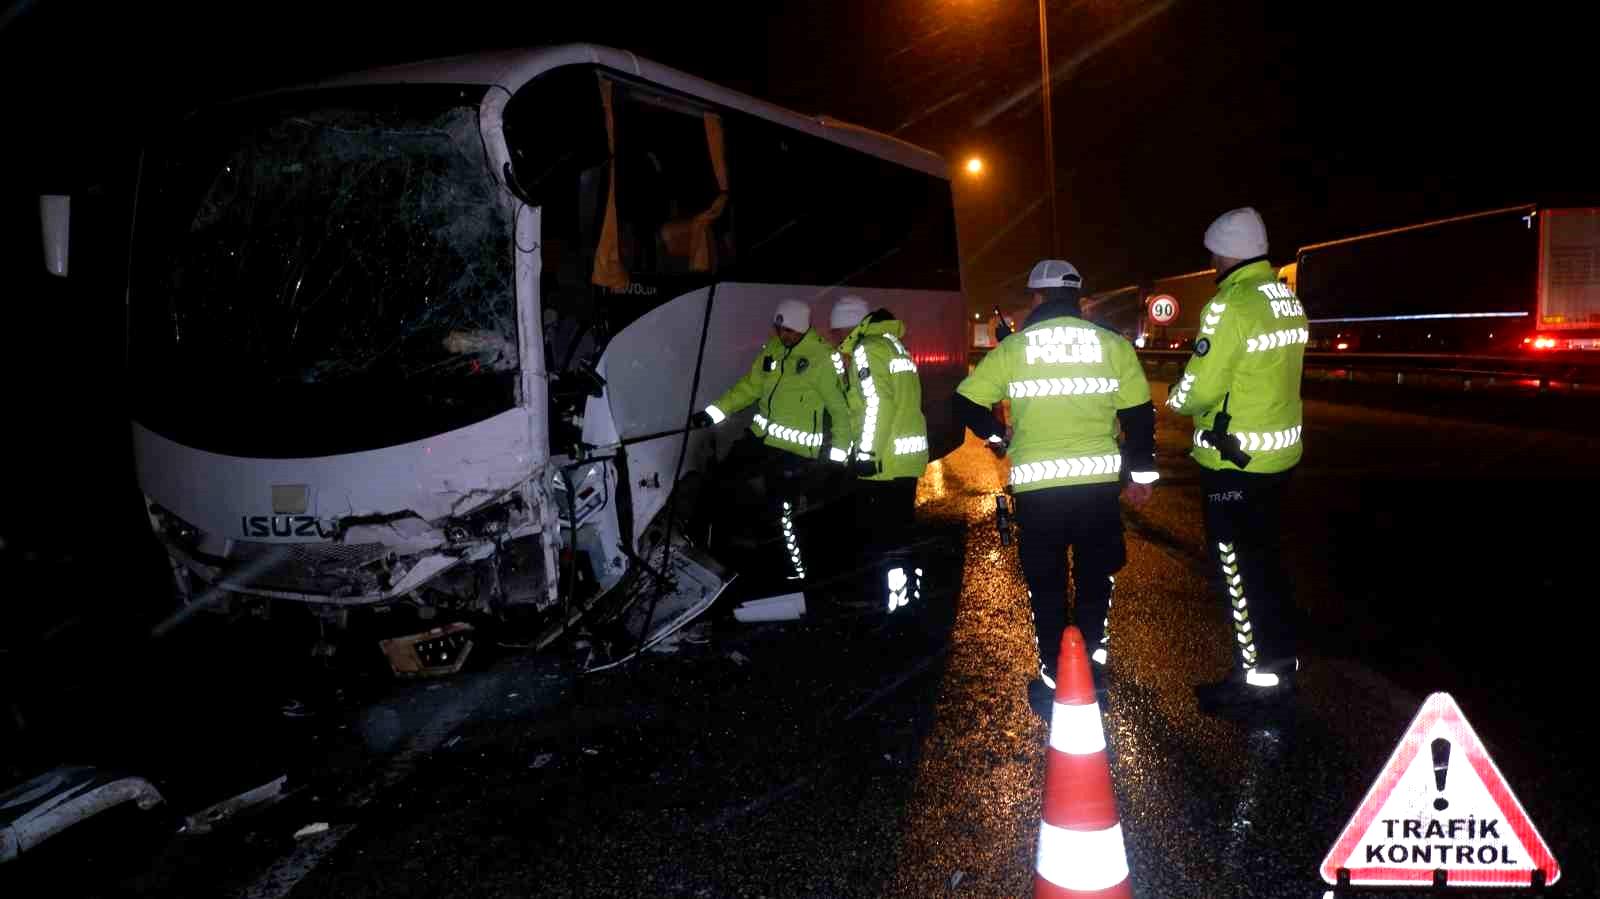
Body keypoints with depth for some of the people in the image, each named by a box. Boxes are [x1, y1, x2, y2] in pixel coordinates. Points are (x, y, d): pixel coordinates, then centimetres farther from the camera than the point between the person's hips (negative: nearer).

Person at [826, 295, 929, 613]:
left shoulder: (866, 349, -11)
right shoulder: (890, 342, 19)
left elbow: (877, 403, -20)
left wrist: (866, 453, -20)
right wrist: (842, 361, 17)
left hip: (883, 461, -10)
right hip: (908, 457, 10)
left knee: (876, 537, -4)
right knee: (898, 532, 18)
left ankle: (893, 602, -2)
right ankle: (909, 591, 25)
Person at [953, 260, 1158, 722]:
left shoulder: (1011, 349, -1)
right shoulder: (1112, 344, 1)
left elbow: (966, 403, 2)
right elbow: (1139, 414, 2)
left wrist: (998, 435, 19)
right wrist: (1142, 473, 12)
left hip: (1038, 484, -1)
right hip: (1099, 478, 1)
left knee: (1046, 585, 12)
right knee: (1095, 579, 18)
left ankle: (1053, 682, 15)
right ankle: (1093, 671, 23)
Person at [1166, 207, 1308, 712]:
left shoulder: (1231, 305, -20)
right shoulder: (1288, 300, 8)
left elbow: (1200, 388, -20)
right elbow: (1267, 374, 11)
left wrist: (1177, 402, 1)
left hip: (1235, 459, -9)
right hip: (1279, 451, 9)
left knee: (1238, 566, 3)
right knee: (1263, 557, 19)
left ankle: (1260, 675, 11)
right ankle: (1281, 660, 30)